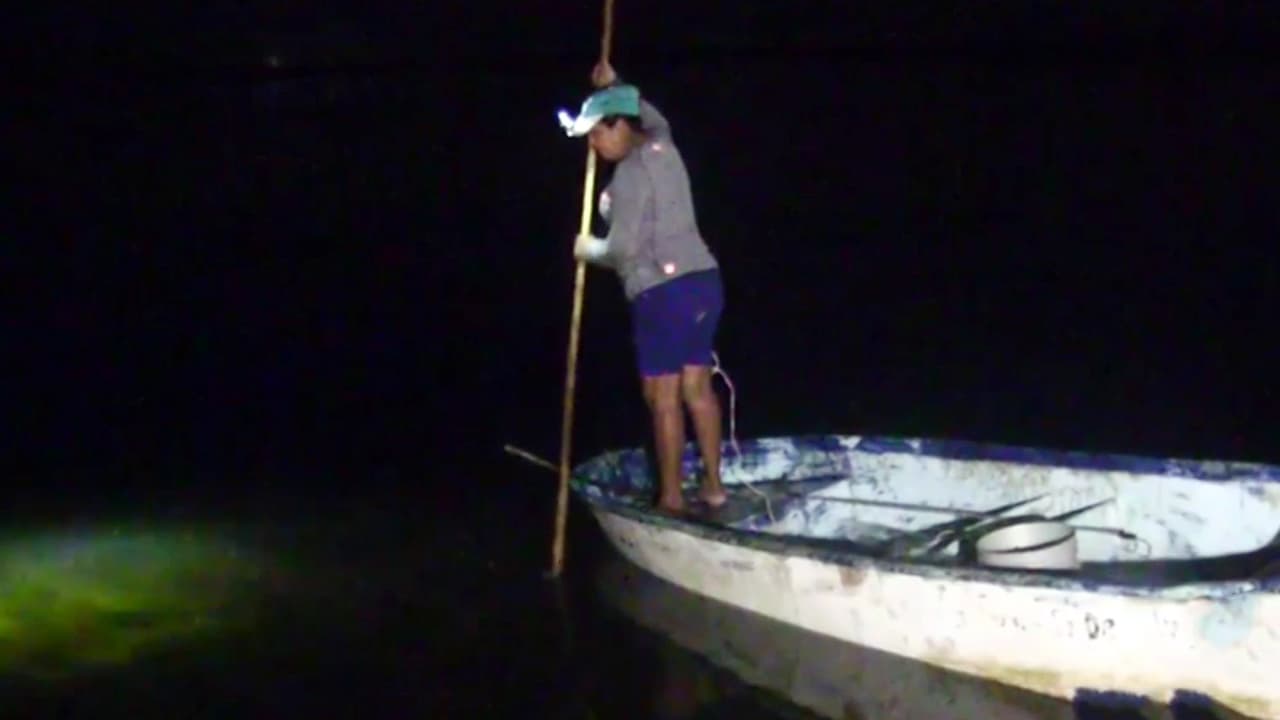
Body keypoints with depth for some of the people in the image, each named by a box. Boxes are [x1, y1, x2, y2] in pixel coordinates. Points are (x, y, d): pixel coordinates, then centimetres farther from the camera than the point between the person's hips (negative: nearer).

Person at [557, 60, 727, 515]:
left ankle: (671, 498, 2)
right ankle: (712, 485, 19)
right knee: (697, 387, 13)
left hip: (665, 292, -9)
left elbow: (622, 250, -18)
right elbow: (654, 119, 40)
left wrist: (588, 249, 2)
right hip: (703, 281, 9)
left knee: (663, 397, -3)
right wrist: (613, 86, 37)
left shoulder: (630, 175, -13)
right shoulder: (661, 148, 13)